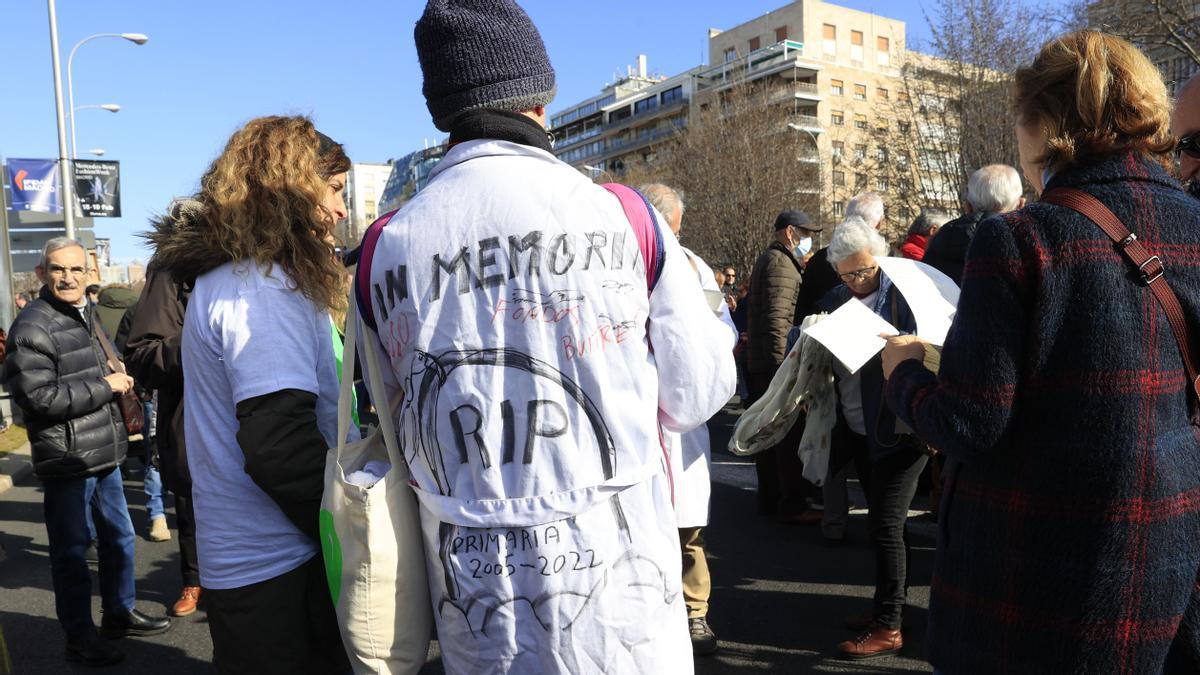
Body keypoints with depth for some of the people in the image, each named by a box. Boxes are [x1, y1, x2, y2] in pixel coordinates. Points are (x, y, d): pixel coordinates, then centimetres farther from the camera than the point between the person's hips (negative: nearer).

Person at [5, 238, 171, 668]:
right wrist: (104, 386, -17)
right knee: (71, 550, 4)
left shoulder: (86, 315, 14)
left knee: (119, 537, 19)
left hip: (104, 452, 9)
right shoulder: (31, 327, -15)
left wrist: (116, 375, 9)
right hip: (67, 459, -9)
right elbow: (38, 398, -22)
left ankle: (119, 613, 35)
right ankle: (79, 637, 18)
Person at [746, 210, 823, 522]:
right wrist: (783, 364, -24)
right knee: (791, 432, -7)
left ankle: (769, 498, 22)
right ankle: (792, 504, -3)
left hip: (761, 362, 11)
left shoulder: (768, 260, 21)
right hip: (778, 360, -11)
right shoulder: (781, 263, -11)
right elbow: (777, 317, -21)